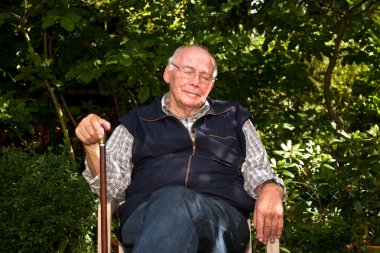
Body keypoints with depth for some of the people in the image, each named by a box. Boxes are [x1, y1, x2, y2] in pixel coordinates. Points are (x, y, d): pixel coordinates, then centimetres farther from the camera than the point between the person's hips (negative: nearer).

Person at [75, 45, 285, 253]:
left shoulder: (233, 118, 28)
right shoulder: (137, 122, 24)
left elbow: (259, 174, 19)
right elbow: (113, 185, 16)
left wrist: (270, 191, -5)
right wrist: (93, 147, -3)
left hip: (222, 212, 0)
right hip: (146, 215, 0)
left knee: (175, 204, -39)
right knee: (171, 199, -40)